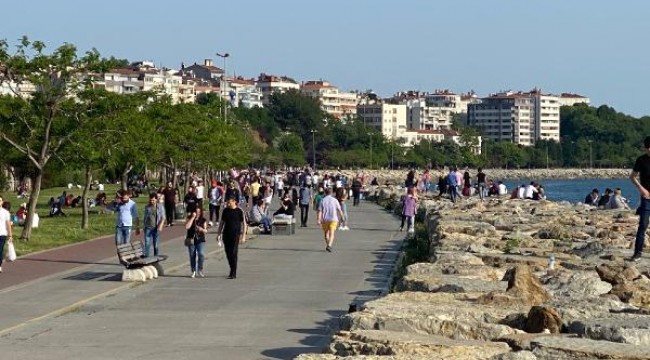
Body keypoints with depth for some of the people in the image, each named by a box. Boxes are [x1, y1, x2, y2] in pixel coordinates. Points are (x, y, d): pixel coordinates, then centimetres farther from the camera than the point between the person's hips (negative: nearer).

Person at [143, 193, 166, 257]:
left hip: (156, 228, -1)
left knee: (156, 244, 6)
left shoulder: (160, 207, -1)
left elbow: (163, 218, -3)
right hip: (148, 228, 1)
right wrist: (143, 226, 14)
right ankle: (146, 257, -6)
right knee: (147, 243, -6)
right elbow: (144, 217, 16)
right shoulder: (147, 207, 6)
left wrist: (160, 226, -15)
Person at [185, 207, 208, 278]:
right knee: (192, 256, 5)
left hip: (200, 240, 0)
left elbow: (206, 231, 7)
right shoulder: (189, 218, 3)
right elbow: (187, 227, -15)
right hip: (191, 240, 0)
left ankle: (200, 270, -3)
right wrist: (192, 218, -15)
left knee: (201, 254, -17)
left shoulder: (203, 220, 5)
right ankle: (193, 271, 16)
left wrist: (202, 229, -17)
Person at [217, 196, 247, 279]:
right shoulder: (225, 211, 8)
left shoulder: (239, 211, -4)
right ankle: (232, 270, 20)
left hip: (235, 235, -4)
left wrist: (243, 236, -7)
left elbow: (244, 224, -1)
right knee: (228, 254, 6)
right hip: (226, 234, 4)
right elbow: (222, 222, 17)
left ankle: (233, 273, -6)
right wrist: (219, 234, 14)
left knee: (233, 254, -8)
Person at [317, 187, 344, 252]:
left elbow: (320, 211, -6)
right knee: (331, 233, -7)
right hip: (333, 219, -1)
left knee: (326, 233, 18)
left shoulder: (322, 200, 0)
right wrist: (342, 217, 16)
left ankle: (328, 245, 27)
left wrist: (318, 220, -9)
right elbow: (339, 210, 2)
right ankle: (329, 245, -26)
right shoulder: (335, 200, 0)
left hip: (324, 219, 1)